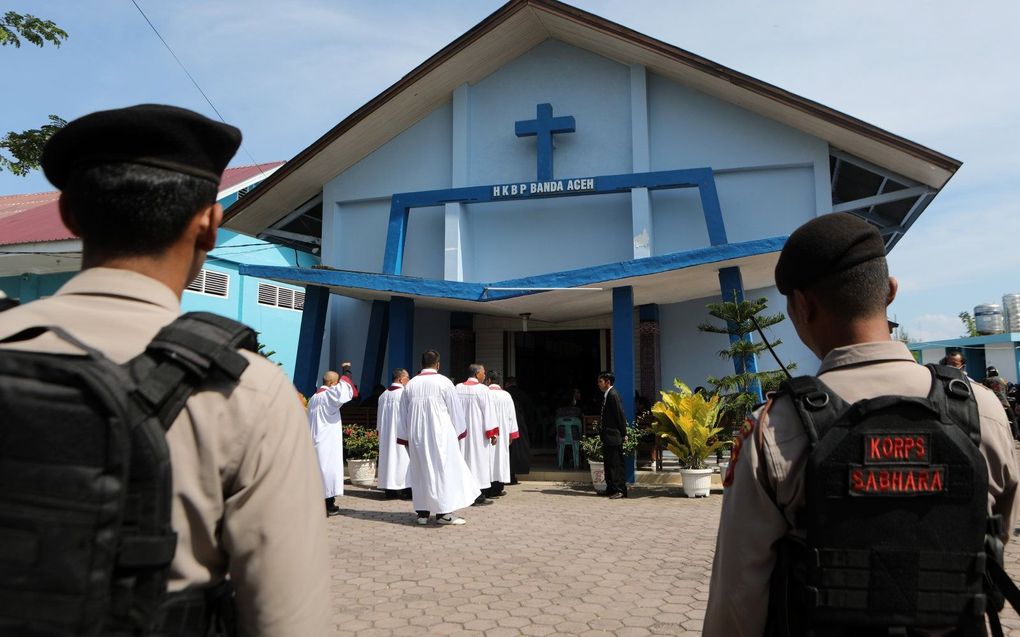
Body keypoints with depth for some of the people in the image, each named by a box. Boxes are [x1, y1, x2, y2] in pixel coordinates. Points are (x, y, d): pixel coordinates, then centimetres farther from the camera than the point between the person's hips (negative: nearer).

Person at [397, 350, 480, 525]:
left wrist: (405, 438, 15)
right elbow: (454, 410, 0)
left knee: (420, 471, 10)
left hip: (416, 436, 4)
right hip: (440, 434, -4)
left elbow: (403, 414, 8)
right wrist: (458, 432, 12)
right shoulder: (444, 382, -7)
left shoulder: (410, 385, 4)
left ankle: (422, 512, 14)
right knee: (443, 469, 1)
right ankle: (444, 512, -1)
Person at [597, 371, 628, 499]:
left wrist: (623, 434, -13)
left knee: (616, 463, -5)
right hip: (608, 436, 10)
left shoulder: (613, 395, -15)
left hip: (614, 436, -10)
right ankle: (611, 489, 20)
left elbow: (620, 415, -15)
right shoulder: (607, 395, 13)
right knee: (608, 463, 13)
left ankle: (620, 490, -1)